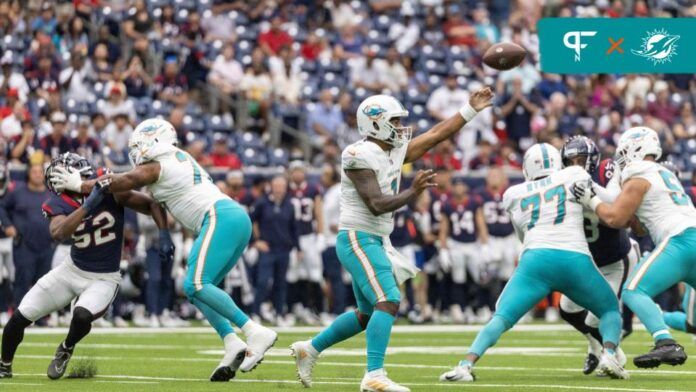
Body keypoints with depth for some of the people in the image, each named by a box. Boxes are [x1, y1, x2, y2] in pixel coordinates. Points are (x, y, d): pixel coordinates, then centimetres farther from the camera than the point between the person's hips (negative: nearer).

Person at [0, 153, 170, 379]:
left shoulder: (111, 192, -20)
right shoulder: (60, 205, -16)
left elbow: (151, 204, -12)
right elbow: (58, 234, -37)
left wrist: (164, 237, -24)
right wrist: (89, 205, -44)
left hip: (104, 279, -2)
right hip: (72, 270, 3)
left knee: (82, 316, -32)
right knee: (19, 318, -2)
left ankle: (66, 350, 3)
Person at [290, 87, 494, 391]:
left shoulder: (396, 151, 11)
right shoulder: (360, 156, -15)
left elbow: (436, 135, 18)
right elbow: (376, 205, -21)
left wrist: (471, 110, 17)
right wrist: (413, 192, -28)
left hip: (375, 241, 10)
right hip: (358, 238, -10)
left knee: (367, 315, 18)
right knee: (389, 301, -21)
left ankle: (310, 349, 30)